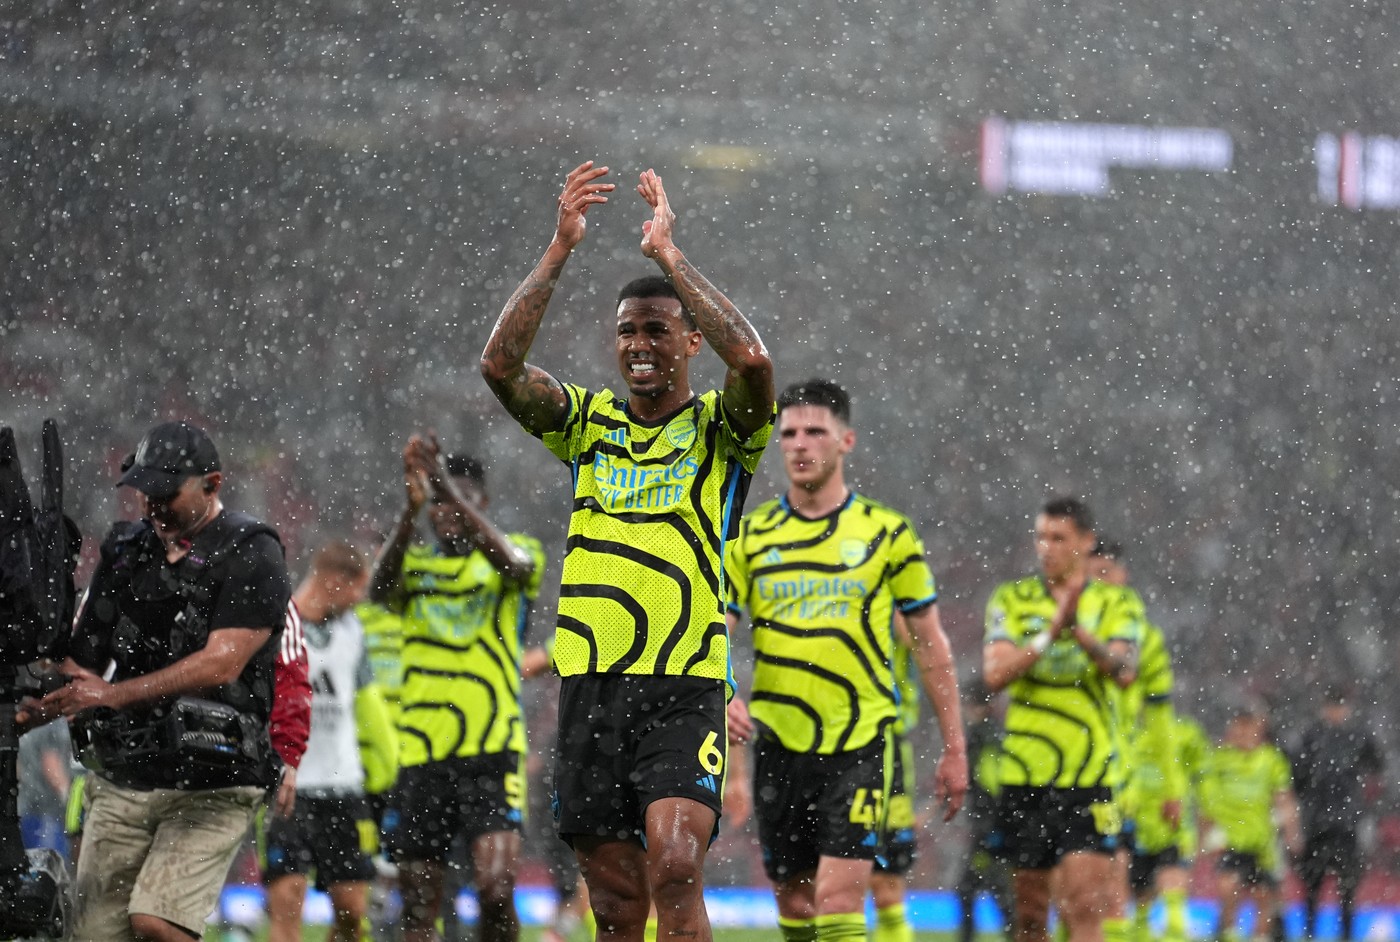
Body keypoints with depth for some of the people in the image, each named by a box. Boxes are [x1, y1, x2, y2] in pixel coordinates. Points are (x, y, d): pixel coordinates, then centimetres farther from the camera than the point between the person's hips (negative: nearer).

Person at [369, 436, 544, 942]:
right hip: (420, 755, 2)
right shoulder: (413, 562, 11)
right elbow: (380, 588, -12)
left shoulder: (518, 552, 6)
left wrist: (451, 488, -31)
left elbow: (510, 561, -19)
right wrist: (410, 508, -29)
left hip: (492, 753, -2)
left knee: (496, 886, -17)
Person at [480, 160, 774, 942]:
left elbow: (753, 360, -18)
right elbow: (501, 365, -3)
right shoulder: (589, 422, 13)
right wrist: (561, 250, -10)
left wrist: (668, 253, -12)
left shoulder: (719, 430, 4)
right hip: (591, 686, 4)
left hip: (686, 687, -4)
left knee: (675, 867, -22)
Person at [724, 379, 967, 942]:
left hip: (860, 745, -3)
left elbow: (930, 646, 6)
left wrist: (954, 750, 4)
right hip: (779, 746, 3)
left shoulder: (887, 532, 2)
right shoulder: (750, 536, 6)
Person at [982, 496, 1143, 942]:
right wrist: (1049, 634, -21)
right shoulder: (1011, 600, 8)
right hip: (1024, 773, 2)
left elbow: (1124, 670, -13)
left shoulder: (1118, 603, 5)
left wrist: (1081, 633, -31)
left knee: (1085, 902, -13)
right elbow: (994, 672, -7)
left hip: (1090, 775, -2)